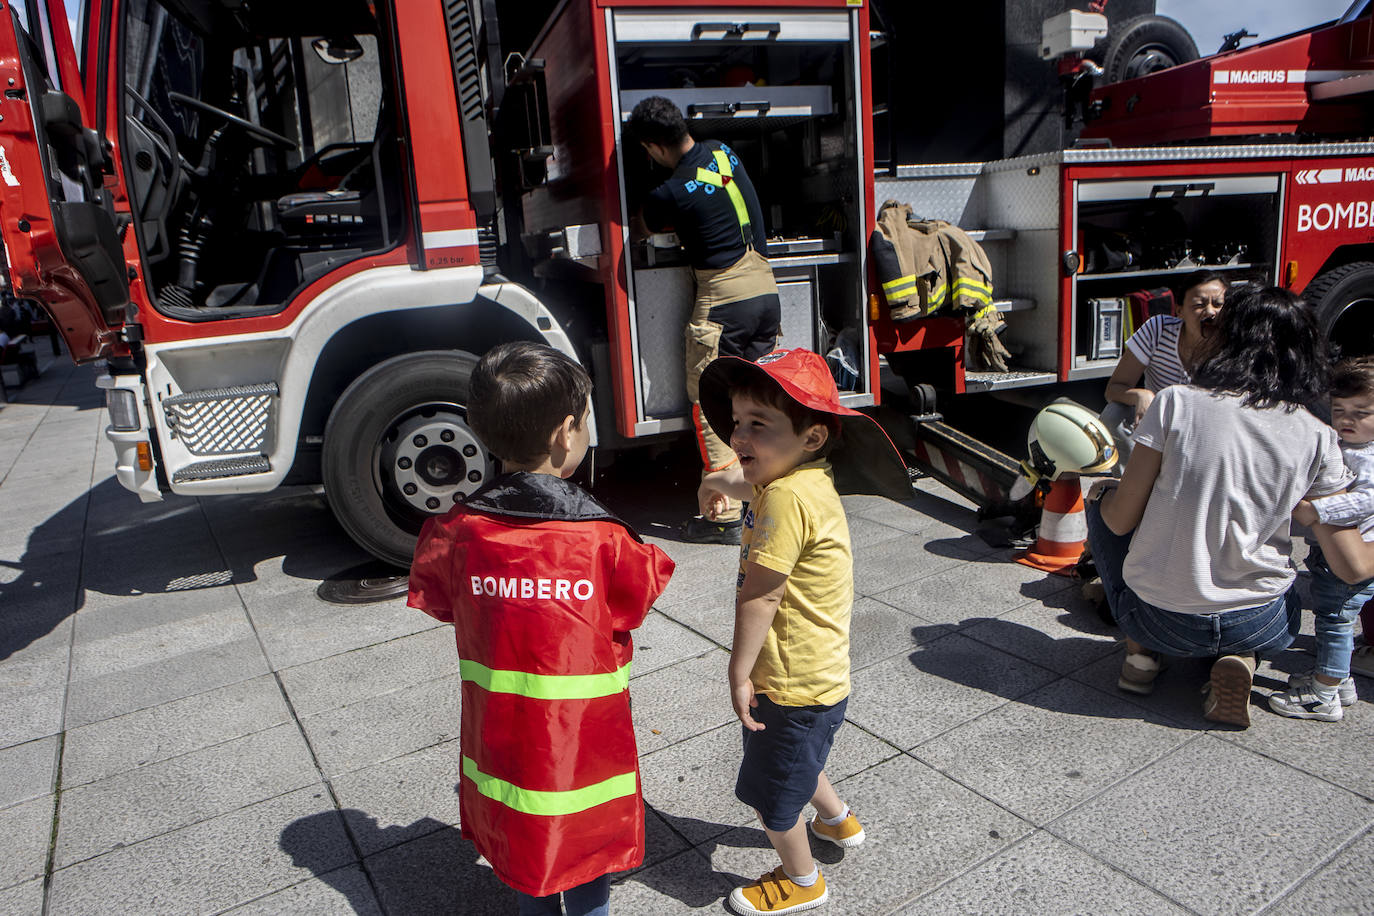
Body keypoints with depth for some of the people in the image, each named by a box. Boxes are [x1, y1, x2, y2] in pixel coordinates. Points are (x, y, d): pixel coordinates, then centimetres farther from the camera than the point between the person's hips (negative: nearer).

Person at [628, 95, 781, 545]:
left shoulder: (669, 194, -13)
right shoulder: (723, 152, 7)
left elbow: (650, 227, 10)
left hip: (723, 300, -7)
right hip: (765, 288, 8)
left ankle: (725, 517, 3)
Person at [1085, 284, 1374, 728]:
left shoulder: (1176, 402, -12)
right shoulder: (1317, 438, -5)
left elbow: (1121, 520, -10)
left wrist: (1103, 494, 13)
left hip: (1159, 620, -2)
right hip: (1259, 629, 3)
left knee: (1102, 500, 22)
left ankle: (1141, 653, 15)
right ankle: (1240, 660, 5)